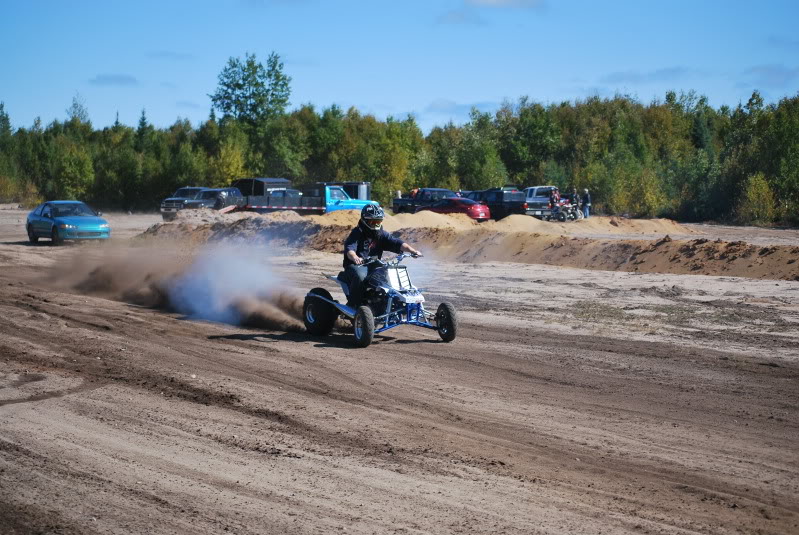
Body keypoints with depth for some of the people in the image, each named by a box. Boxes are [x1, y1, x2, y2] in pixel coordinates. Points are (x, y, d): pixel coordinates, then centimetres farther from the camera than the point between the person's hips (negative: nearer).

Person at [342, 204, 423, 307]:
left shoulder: (381, 234, 10)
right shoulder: (357, 233, -7)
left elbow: (396, 243, -2)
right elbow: (349, 249, -22)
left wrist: (412, 250, -19)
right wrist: (355, 258, -47)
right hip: (356, 265, -6)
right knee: (360, 276, -37)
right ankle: (351, 305, -23)